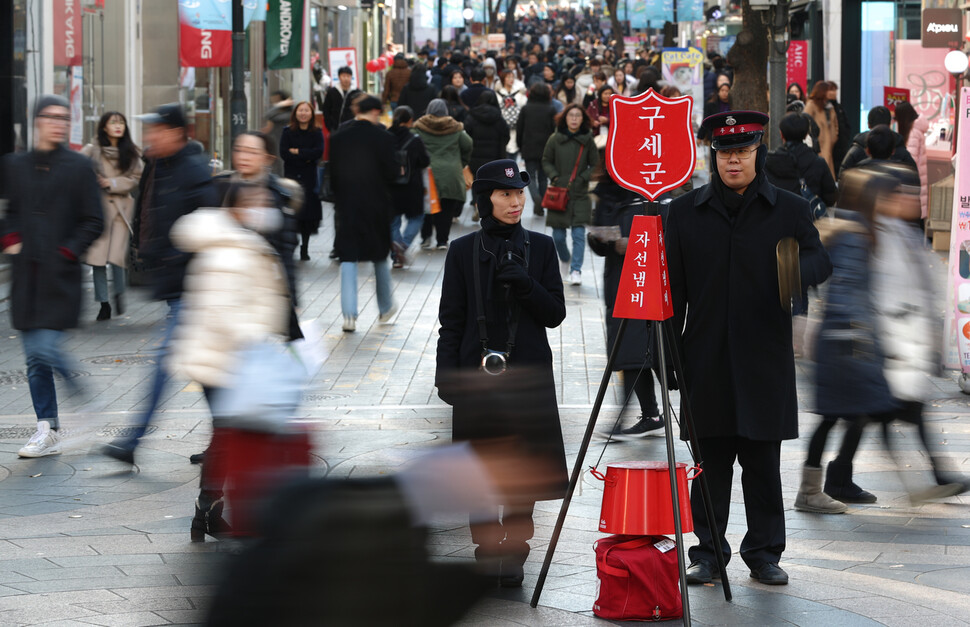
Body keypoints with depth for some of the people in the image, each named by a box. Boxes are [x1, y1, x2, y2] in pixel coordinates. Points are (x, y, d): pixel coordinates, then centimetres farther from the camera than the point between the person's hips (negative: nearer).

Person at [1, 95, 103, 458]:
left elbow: (93, 223, 0)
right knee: (34, 358, 5)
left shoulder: (79, 167, 0)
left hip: (60, 275, -4)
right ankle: (48, 431, 11)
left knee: (45, 348, -15)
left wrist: (67, 251, -9)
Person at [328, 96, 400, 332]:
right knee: (380, 256, 16)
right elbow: (391, 173, -11)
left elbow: (333, 172, 3)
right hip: (376, 204, -1)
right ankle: (385, 308, 28)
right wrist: (398, 168, 11)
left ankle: (349, 314, -9)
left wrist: (339, 197, 12)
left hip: (347, 206, 1)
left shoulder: (338, 138, -1)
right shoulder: (383, 137, -10)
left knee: (348, 259, 2)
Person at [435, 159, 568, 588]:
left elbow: (555, 314, 3)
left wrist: (526, 285, -14)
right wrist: (446, 373, -5)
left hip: (527, 372, 1)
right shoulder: (464, 251, 2)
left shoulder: (539, 247, 5)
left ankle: (514, 553, 9)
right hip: (479, 372, 0)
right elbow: (451, 320, 3)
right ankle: (487, 549, 14)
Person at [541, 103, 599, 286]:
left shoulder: (587, 140, -1)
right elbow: (546, 161, 9)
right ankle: (565, 259, 35)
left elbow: (595, 165, 5)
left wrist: (582, 179, -8)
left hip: (580, 195, -1)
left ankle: (576, 270, -7)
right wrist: (554, 177, -6)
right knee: (558, 236, 6)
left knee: (579, 233, -11)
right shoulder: (555, 139, -1)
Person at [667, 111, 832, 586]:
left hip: (765, 360, 0)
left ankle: (765, 553, 14)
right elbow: (673, 288, 8)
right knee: (711, 462, 3)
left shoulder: (788, 210, 6)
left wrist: (799, 269, -24)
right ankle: (708, 553, 12)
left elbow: (820, 261, 0)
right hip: (707, 362, 0)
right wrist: (669, 351, 2)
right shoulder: (686, 212, 7)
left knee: (763, 462, 4)